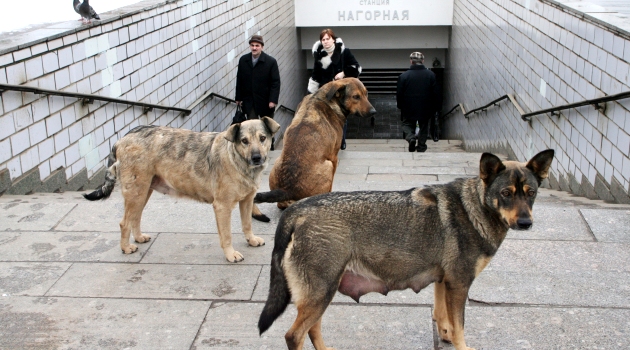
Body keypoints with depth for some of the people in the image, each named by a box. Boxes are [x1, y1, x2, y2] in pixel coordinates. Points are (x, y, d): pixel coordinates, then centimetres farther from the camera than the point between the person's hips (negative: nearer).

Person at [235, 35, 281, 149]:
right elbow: (239, 80, 5)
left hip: (265, 101, -1)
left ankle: (270, 148, 31)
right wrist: (239, 98, 4)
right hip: (249, 101, 2)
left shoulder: (271, 61, -10)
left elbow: (276, 82, -11)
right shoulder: (243, 60, 0)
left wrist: (273, 100, -17)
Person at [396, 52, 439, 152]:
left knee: (407, 124, 17)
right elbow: (435, 93, -2)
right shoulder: (431, 75, -5)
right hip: (425, 109, 1)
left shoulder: (403, 76, -10)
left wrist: (399, 106, 10)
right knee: (424, 126, 18)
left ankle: (410, 137, -12)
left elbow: (399, 94, -5)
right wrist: (434, 107, 10)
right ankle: (421, 147, 22)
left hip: (409, 109, -1)